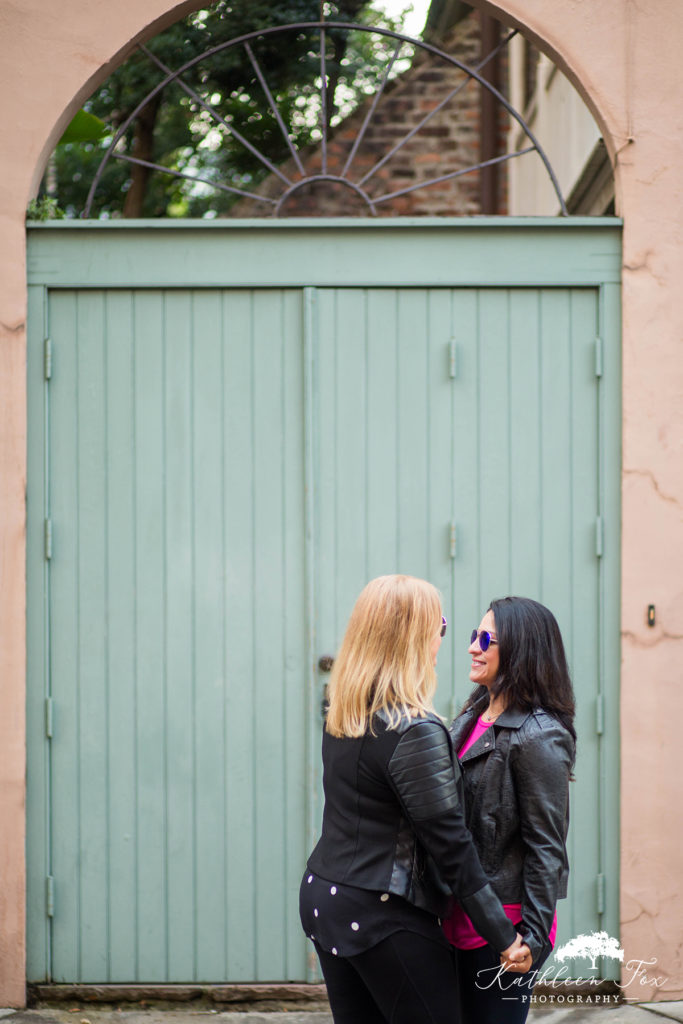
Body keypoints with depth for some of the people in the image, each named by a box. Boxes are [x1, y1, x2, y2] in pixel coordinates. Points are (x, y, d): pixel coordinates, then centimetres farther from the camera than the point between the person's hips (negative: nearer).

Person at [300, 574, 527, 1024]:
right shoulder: (415, 731, -18)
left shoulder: (342, 720, 5)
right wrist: (504, 937, -11)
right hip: (385, 919, -8)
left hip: (324, 898, 8)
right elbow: (450, 847, -17)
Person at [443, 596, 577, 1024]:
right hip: (463, 917, 8)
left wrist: (534, 936, -18)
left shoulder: (537, 737, -16)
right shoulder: (472, 717, 10)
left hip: (501, 924, -8)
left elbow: (547, 847, -17)